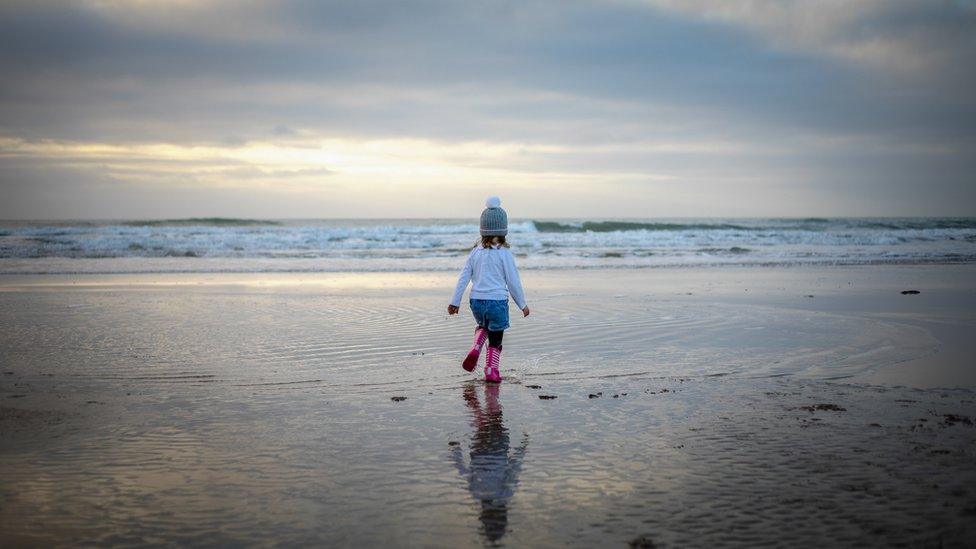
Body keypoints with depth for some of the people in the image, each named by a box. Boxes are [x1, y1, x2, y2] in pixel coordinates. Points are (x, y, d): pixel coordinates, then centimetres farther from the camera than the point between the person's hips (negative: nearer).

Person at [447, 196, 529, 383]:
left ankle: (475, 349, 7)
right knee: (495, 340, 10)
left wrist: (455, 302, 9)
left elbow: (463, 278, 2)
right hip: (497, 301, -4)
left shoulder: (476, 251, 1)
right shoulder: (504, 253, -9)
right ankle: (491, 371, 8)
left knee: (482, 326, 30)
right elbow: (513, 281, -5)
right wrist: (522, 304, 5)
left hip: (477, 301, 4)